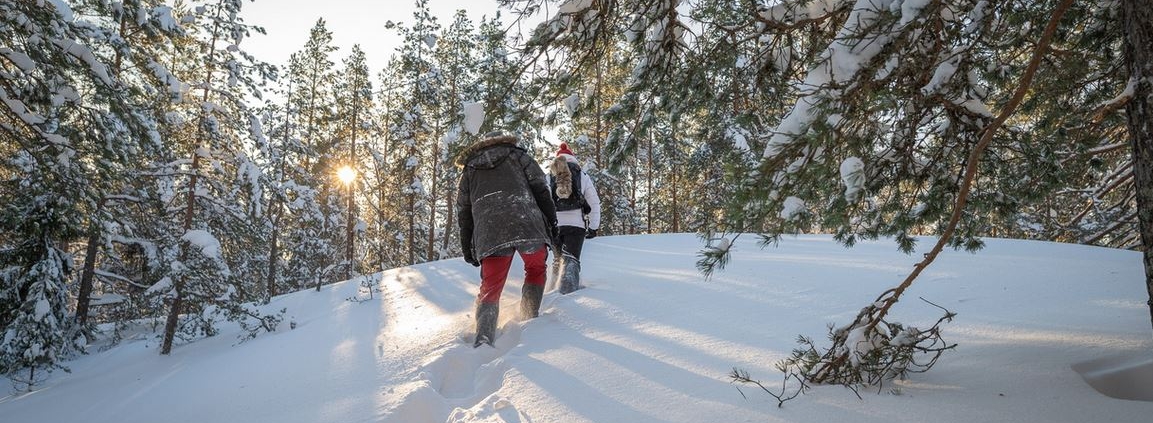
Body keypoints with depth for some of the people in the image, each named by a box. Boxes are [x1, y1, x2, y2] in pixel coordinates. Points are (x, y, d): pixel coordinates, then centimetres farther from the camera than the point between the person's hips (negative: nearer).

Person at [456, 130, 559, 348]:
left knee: (490, 288, 6)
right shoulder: (517, 155, 21)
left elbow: (463, 214, 22)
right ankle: (530, 318, 12)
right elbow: (540, 189, 8)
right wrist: (551, 221, 10)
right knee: (536, 269, 22)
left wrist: (468, 250, 23)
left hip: (489, 235, 2)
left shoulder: (469, 170, 27)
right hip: (527, 225, -1)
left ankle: (484, 336, -13)